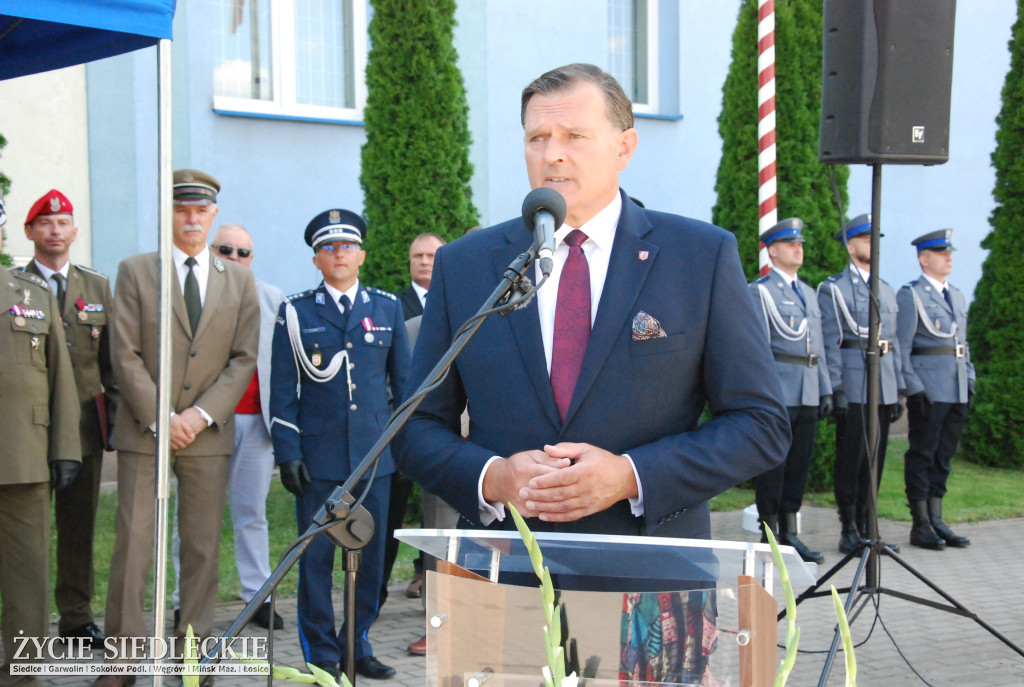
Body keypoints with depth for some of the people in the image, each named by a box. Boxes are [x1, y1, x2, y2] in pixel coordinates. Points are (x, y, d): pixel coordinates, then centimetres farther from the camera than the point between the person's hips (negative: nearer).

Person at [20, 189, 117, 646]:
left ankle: (76, 617, 14)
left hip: (85, 420, 3)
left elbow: (110, 357, 13)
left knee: (80, 523, 6)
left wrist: (114, 414, 7)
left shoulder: (98, 286, 13)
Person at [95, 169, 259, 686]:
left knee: (203, 545, 4)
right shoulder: (135, 272, 4)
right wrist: (159, 419, -10)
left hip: (208, 431, 2)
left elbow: (243, 360, 4)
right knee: (133, 541, -3)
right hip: (143, 429, -2)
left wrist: (200, 415, -8)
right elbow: (127, 357, -2)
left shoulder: (239, 281, 10)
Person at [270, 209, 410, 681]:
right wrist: (287, 452, -4)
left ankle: (357, 648, 20)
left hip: (374, 453, 2)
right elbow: (282, 389, 3)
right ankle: (321, 655, 12)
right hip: (317, 455, -2)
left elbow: (403, 379, 14)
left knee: (371, 556, 6)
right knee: (316, 558, 1)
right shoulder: (295, 312, 5)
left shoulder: (387, 308, 10)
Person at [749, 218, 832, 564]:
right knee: (773, 464, -3)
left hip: (807, 394, 7)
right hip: (777, 391, -7)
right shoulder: (760, 291, -3)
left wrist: (825, 390, 15)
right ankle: (770, 535, 3)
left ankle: (789, 533, 14)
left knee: (800, 464, 8)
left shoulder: (808, 292, 20)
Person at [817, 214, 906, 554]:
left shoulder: (887, 292, 18)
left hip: (884, 388, 6)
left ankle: (865, 527, 15)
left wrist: (899, 391, 12)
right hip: (853, 387, -6)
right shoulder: (833, 288, 0)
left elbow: (893, 343, 18)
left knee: (875, 459, 7)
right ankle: (848, 532, 2)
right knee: (850, 459, -4)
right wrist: (836, 390, -13)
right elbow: (829, 343, -6)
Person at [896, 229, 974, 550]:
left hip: (957, 392, 7)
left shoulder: (957, 297, 18)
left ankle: (936, 521, 16)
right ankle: (921, 526, 3)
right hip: (927, 390, -7)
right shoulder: (910, 296, -4)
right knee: (922, 455, -2)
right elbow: (901, 349, -8)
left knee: (944, 456, 10)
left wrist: (970, 381, 13)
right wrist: (914, 389, -15)